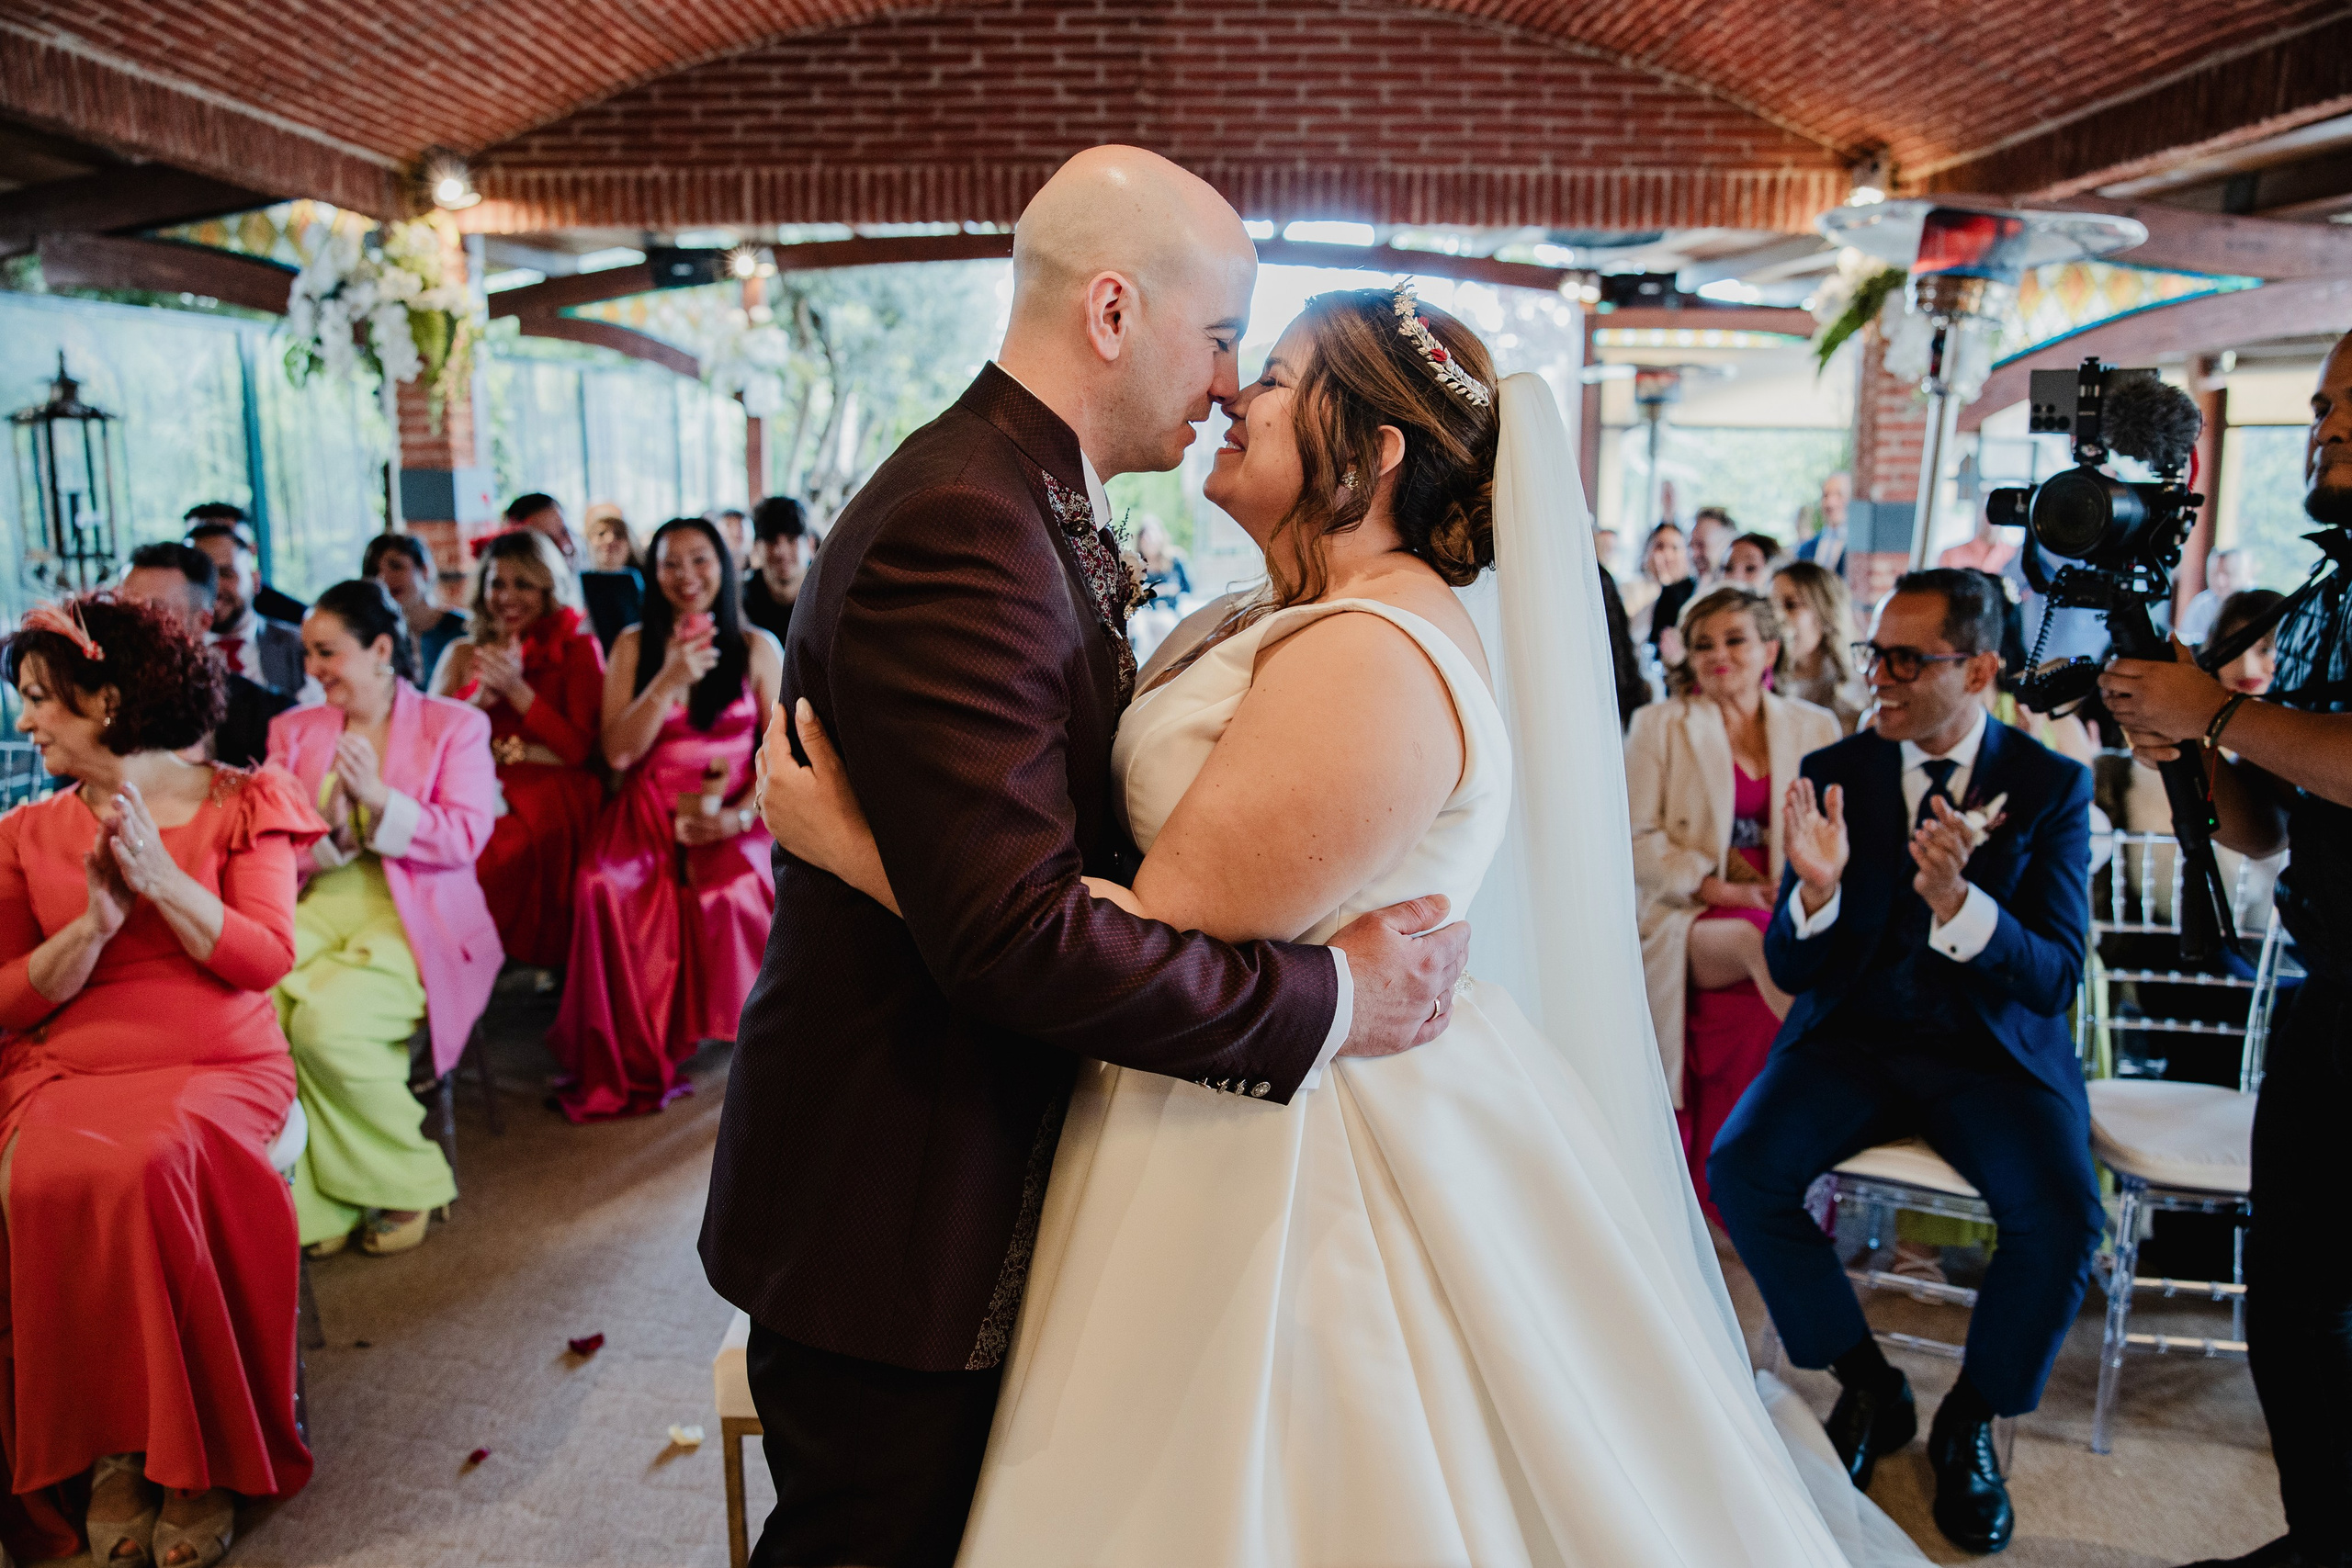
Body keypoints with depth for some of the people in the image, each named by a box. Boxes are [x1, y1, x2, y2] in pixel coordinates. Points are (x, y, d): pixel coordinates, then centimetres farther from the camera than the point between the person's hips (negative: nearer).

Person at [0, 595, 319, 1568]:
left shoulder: (240, 803, 5)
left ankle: (198, 1460, -17)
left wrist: (158, 877, -13)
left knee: (146, 1166, -33)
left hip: (220, 1067, -2)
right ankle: (106, 1454, -14)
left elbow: (266, 959, -4)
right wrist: (97, 920, -9)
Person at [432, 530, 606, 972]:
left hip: (549, 799, -4)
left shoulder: (578, 650, 10)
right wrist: (478, 697, -5)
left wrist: (517, 690, -7)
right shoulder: (463, 655, 22)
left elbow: (579, 750, -1)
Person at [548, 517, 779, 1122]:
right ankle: (630, 1064, -16)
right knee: (605, 886, -31)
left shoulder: (758, 648, 8)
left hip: (730, 819, -1)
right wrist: (670, 682, -10)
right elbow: (618, 753, 1)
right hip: (648, 813, 1)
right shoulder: (634, 645, 10)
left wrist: (739, 817, -12)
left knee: (732, 893, -35)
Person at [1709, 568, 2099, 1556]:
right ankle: (1868, 1385, 3)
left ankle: (1971, 1418, 4)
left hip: (1996, 1050, -1)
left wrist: (1957, 901, -31)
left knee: (2061, 1216, -27)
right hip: (1853, 1038, 1)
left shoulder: (2052, 786, -3)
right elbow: (1788, 968, -2)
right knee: (1741, 1168, -23)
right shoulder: (1834, 771, -1)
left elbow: (2055, 977, -12)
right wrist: (1817, 888, -25)